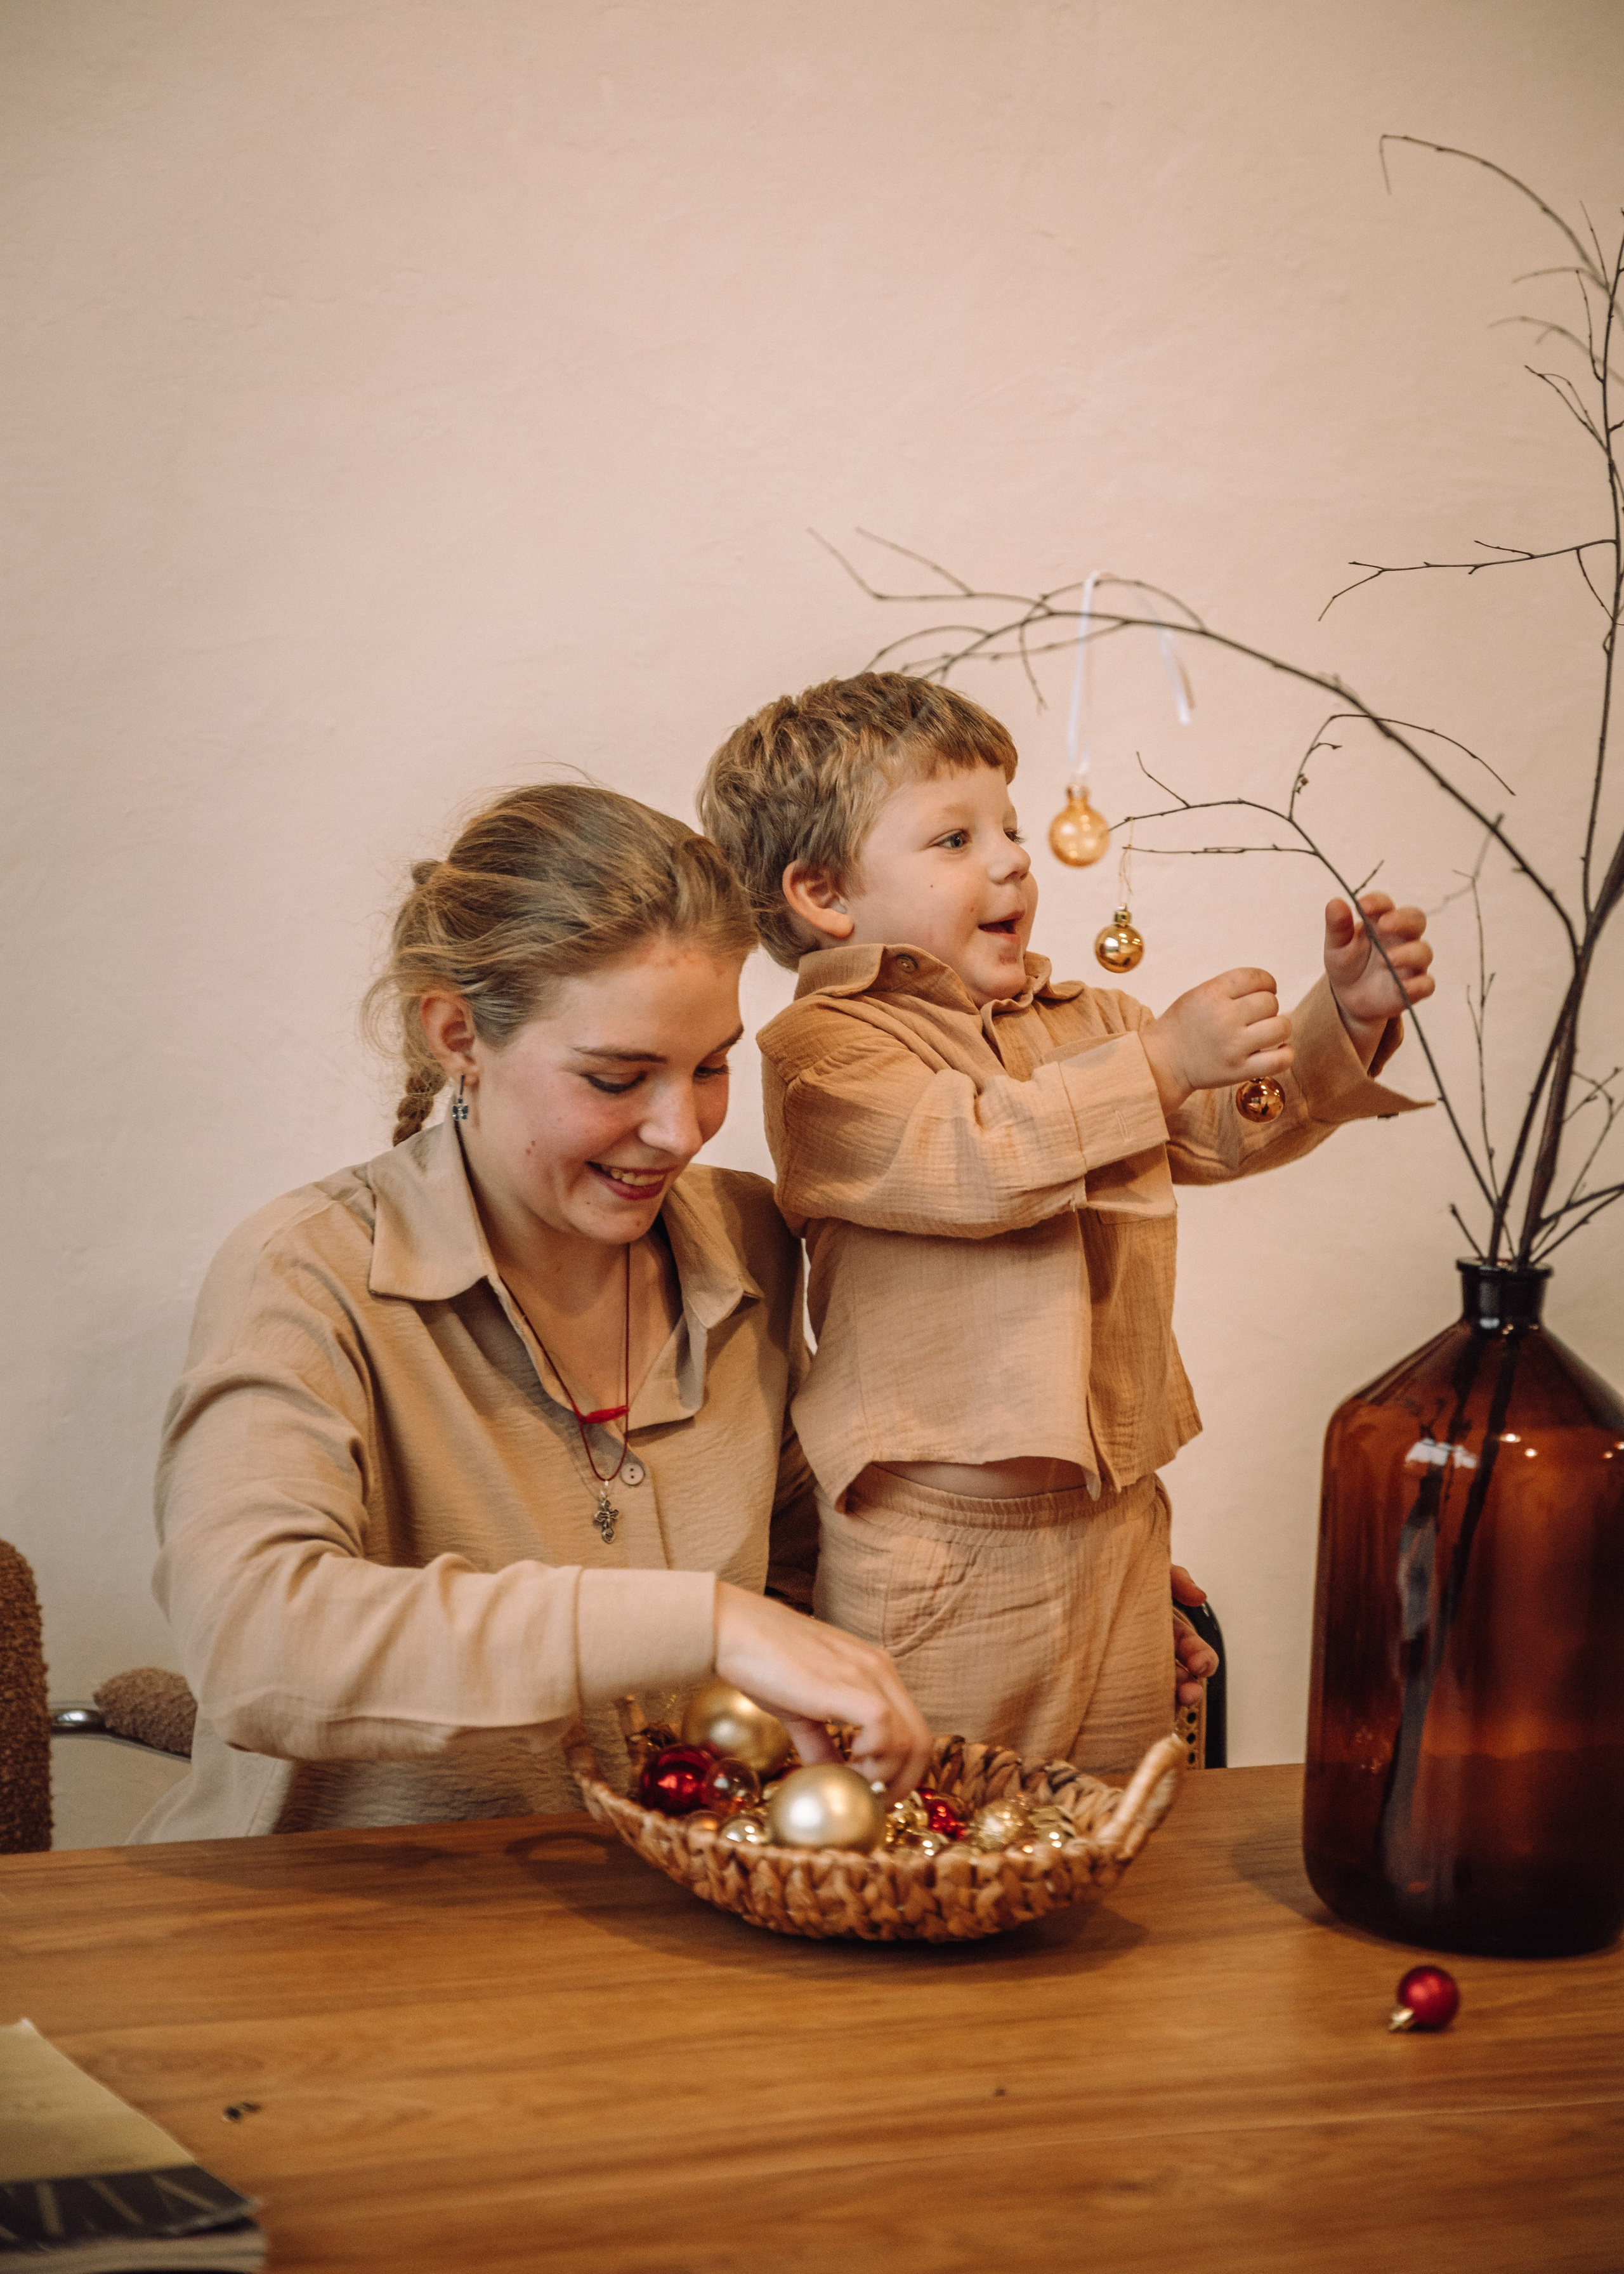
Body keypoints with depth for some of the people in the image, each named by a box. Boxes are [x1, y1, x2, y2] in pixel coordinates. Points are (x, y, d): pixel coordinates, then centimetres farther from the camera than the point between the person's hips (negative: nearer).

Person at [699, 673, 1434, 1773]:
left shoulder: (1086, 1021, 15)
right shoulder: (823, 1052, -10)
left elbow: (1235, 1125, 17)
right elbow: (978, 1162, -24)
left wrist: (1344, 1018, 1)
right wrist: (1156, 1063, -23)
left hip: (1114, 1521, 7)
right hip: (939, 1551, -7)